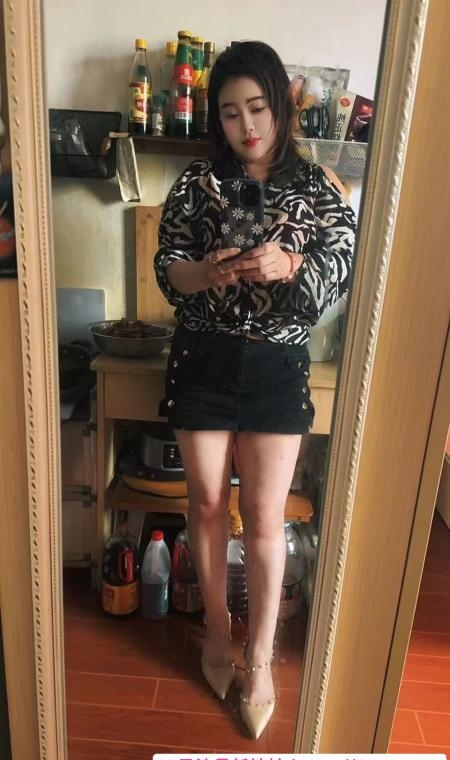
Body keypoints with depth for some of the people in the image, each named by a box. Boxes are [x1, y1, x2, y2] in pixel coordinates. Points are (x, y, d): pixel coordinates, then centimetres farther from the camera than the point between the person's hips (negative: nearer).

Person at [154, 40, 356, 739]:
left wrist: (289, 265, -26)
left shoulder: (317, 187, 2)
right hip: (203, 362, 1)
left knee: (264, 516, 4)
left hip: (277, 367, -1)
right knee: (208, 502, 12)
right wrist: (208, 272, -24)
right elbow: (166, 268, -2)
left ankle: (260, 656, 25)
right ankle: (217, 626, 36)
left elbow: (339, 273, -5)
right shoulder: (198, 180, 3)